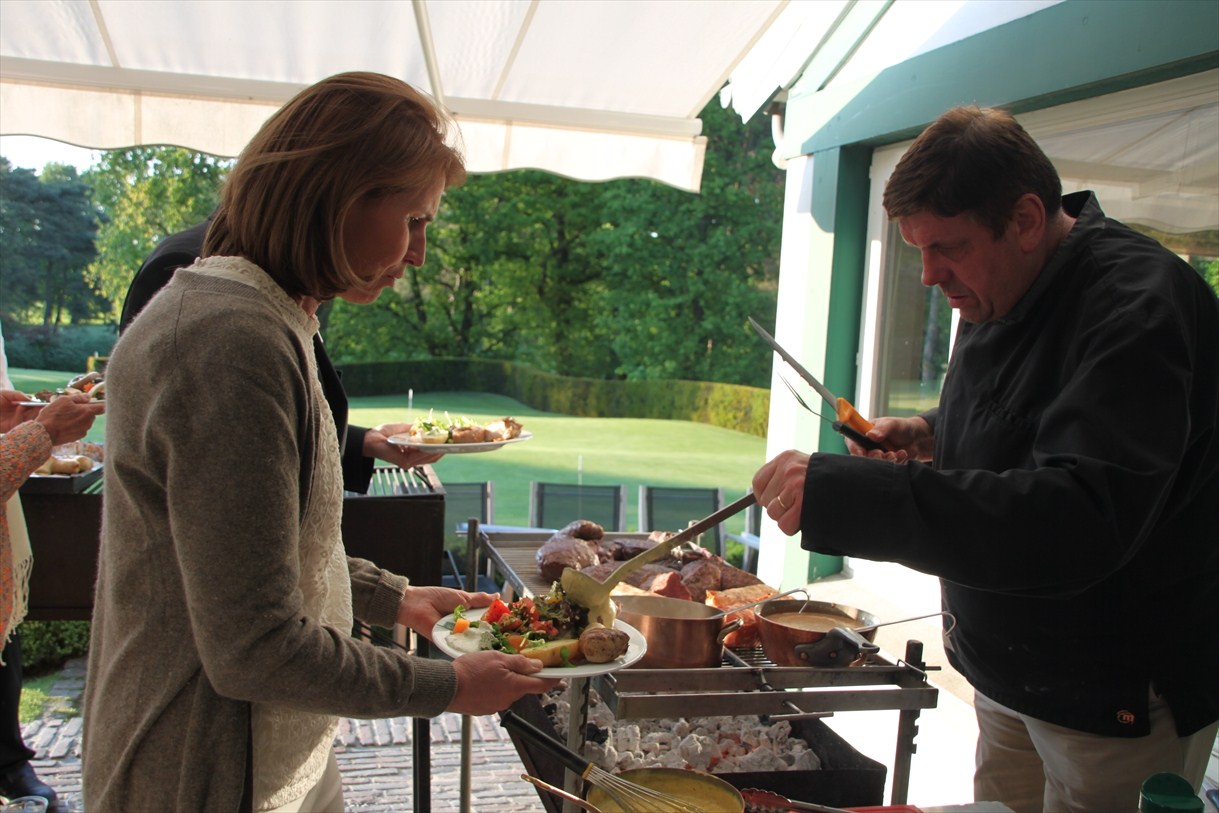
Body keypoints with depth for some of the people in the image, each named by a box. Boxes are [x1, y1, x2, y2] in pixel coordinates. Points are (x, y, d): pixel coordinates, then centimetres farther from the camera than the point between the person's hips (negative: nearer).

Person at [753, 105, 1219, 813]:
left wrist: (837, 495, -43)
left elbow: (1081, 521, -38)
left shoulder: (1140, 306, -25)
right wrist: (932, 436, -2)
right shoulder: (996, 296, 3)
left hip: (1120, 698, -8)